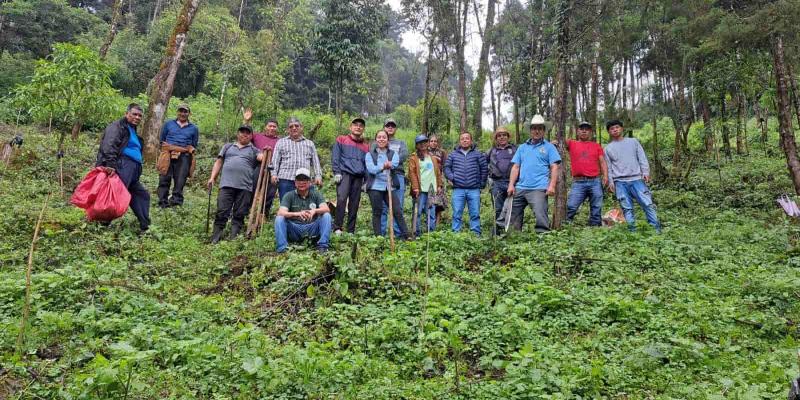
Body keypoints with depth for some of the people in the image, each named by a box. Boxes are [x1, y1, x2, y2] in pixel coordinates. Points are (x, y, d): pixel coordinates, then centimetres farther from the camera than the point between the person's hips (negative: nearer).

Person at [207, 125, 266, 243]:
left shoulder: (253, 150, 18)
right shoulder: (228, 147, 23)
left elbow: (261, 157, -2)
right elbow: (218, 162, 20)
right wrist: (212, 177, 10)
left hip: (245, 186, -1)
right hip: (227, 184, 1)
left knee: (239, 214, -1)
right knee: (222, 212, -4)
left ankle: (234, 238, 2)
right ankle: (215, 237, 0)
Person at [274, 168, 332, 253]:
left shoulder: (316, 194, 4)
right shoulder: (289, 196, 0)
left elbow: (327, 209, -12)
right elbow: (280, 213, -16)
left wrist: (315, 211, -35)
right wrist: (297, 214, -35)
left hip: (312, 229, 0)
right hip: (294, 229, 0)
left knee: (326, 215, -20)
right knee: (279, 218, -22)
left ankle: (322, 246, -23)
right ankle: (282, 248, -24)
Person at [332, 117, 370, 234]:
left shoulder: (366, 146, 20)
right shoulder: (341, 140, 12)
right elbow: (335, 157, 4)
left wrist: (366, 181, 13)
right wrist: (337, 172, -7)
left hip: (358, 177, 3)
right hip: (344, 174, -3)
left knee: (354, 204, 1)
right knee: (341, 199, -21)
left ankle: (351, 231, 7)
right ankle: (337, 228, -18)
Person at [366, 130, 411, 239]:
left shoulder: (393, 153, 12)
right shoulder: (370, 154, 8)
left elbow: (395, 163, -11)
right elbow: (371, 169, -11)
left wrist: (390, 165, -36)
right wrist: (383, 166, -31)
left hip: (390, 187, 1)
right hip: (375, 187, -1)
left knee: (398, 211, -1)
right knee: (377, 212, 3)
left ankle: (405, 235, 5)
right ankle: (378, 236, 10)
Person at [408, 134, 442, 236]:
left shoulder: (433, 158, 19)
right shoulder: (413, 158, 2)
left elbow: (438, 172, 19)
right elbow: (412, 173, -6)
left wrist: (439, 185, 10)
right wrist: (415, 187, -15)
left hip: (432, 189, 5)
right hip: (420, 190, -5)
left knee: (432, 213, 5)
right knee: (418, 212, -5)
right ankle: (417, 233, 1)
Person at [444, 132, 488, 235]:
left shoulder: (478, 154, 9)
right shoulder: (453, 154, 12)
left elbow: (484, 169, 10)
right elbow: (446, 167, 13)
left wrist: (482, 183, 6)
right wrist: (451, 177, -3)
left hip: (474, 190, 0)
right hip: (458, 190, 0)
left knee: (475, 214, 2)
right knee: (457, 214, 0)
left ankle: (476, 234, 7)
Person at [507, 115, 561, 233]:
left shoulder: (549, 147, 7)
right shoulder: (522, 147, 18)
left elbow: (554, 168, 0)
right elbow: (515, 167, 14)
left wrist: (552, 186, -12)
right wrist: (511, 185, 3)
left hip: (539, 189, -4)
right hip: (520, 188, 5)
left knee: (541, 216, -14)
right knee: (513, 216, 7)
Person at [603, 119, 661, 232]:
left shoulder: (633, 141, 14)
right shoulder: (608, 148, 13)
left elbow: (642, 158, 9)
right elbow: (609, 167, 11)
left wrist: (646, 172, -3)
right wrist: (610, 182, 1)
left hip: (637, 179, 0)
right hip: (620, 182, 0)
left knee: (647, 203, -8)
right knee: (627, 208, -2)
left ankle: (656, 229, -5)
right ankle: (632, 230, 0)